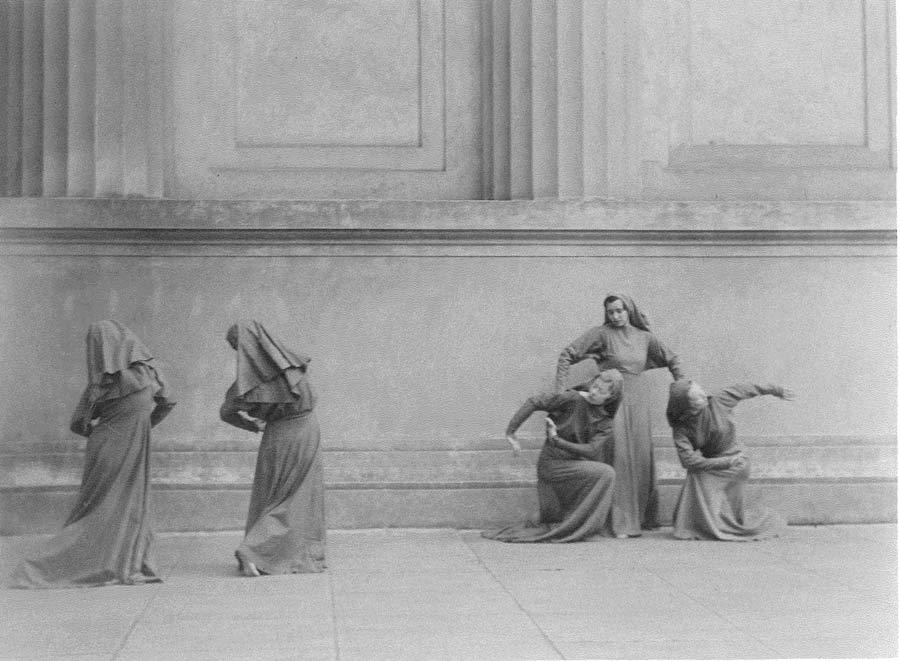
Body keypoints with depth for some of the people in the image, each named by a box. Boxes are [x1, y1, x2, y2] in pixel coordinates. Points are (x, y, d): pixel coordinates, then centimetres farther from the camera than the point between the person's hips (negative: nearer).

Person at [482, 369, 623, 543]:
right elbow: (534, 402, -16)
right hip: (552, 463, -6)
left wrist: (557, 441, -22)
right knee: (606, 473, -22)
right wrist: (511, 432, -19)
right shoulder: (574, 399, -12)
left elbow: (591, 451, -12)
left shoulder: (605, 423, 2)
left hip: (575, 466, 6)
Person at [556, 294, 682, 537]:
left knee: (641, 457, 5)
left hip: (638, 399, 4)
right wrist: (560, 390, -12)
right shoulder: (602, 333, -2)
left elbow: (671, 360, 23)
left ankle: (642, 516, 18)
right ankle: (621, 521, -10)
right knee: (619, 456, -12)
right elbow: (567, 355, -6)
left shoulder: (644, 337, 10)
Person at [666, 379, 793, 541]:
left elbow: (743, 390, -3)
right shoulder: (681, 429, -19)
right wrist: (725, 462, -27)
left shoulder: (718, 402, -19)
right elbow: (689, 461, -28)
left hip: (736, 464, -3)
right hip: (708, 465, 3)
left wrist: (776, 390, 10)